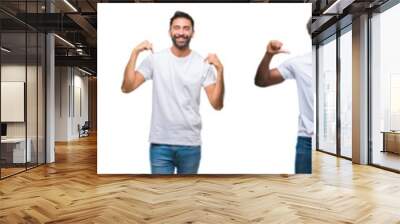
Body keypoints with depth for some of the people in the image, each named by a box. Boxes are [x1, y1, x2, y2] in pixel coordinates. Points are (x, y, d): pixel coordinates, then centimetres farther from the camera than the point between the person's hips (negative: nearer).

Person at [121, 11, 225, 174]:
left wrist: (220, 70, -19)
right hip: (160, 143, -1)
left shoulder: (203, 64, -2)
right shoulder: (155, 59, -2)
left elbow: (217, 105, -7)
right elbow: (127, 87, -8)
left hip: (191, 144, 1)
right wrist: (135, 53, -14)